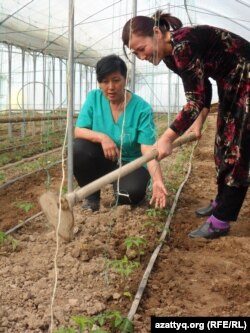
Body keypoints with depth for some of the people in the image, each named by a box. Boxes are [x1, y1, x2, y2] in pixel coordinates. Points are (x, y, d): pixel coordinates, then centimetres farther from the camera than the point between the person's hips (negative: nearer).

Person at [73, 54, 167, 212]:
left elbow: (148, 149, -25)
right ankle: (91, 196, -3)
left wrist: (157, 180, -42)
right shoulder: (94, 97, -8)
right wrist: (102, 137, -32)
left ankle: (120, 190, 7)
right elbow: (78, 131, -11)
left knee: (133, 192, -34)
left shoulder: (142, 108, -18)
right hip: (103, 160, 3)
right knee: (78, 148, -27)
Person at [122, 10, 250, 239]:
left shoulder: (184, 45, -30)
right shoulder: (171, 55, 0)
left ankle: (221, 221, -3)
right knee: (225, 144, 15)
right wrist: (198, 123, 6)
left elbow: (196, 100, -31)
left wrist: (167, 138, -27)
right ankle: (222, 202, 30)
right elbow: (202, 89, 11)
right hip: (230, 84, 10)